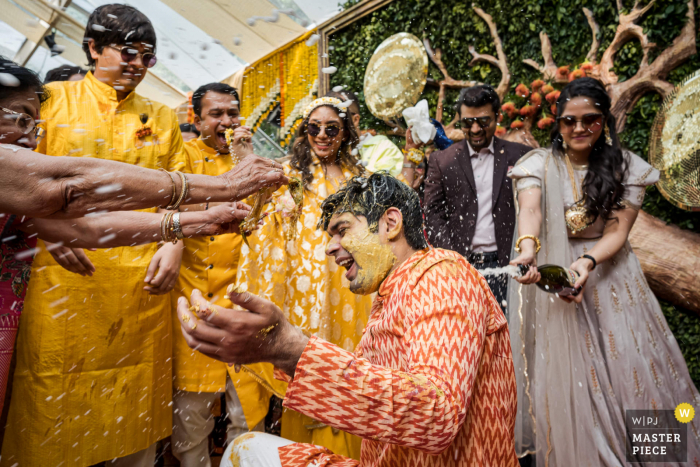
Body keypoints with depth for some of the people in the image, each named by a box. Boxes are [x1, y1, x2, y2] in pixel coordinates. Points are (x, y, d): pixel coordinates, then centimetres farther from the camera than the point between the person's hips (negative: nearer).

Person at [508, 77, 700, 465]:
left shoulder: (627, 167, 0)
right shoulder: (539, 164, -4)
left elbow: (618, 231, -9)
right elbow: (530, 210, -23)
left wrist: (587, 262, -28)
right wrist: (527, 247, -43)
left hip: (609, 275, 1)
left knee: (623, 368, 4)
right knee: (563, 375, 3)